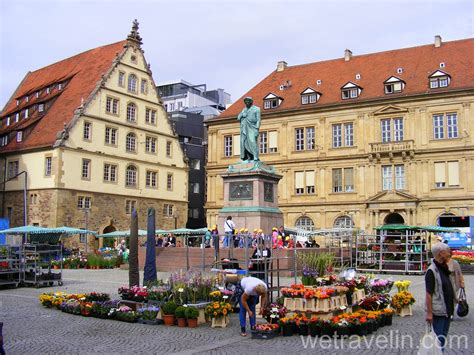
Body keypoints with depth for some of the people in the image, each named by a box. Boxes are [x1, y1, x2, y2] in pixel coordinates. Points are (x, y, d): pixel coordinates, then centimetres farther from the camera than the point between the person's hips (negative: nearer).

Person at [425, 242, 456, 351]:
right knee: (438, 338, -3)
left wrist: (451, 309, 19)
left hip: (447, 310, 9)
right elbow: (429, 294, -21)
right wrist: (429, 313, -23)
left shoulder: (443, 269, 10)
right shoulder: (432, 271, -18)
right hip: (438, 312, -9)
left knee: (443, 337, 16)